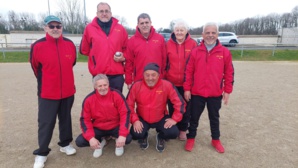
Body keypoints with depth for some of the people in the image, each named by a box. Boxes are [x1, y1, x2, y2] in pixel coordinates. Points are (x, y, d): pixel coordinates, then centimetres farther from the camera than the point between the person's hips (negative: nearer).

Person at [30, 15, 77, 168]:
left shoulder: (70, 44, -2)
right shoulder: (37, 46, -10)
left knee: (66, 119, 16)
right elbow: (36, 68, 4)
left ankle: (65, 144, 34)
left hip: (68, 91, 3)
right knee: (45, 123, 5)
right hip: (47, 93, -3)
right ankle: (41, 153, 21)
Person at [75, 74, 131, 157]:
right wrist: (91, 138, -22)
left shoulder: (117, 95, -17)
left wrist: (122, 135, -27)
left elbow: (125, 114, -17)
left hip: (115, 127, -2)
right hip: (98, 128, 2)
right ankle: (100, 142, 13)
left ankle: (119, 142, 10)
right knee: (79, 142, -17)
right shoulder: (89, 99, -13)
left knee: (128, 139, -29)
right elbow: (85, 119, -8)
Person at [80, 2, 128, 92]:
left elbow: (126, 48, 14)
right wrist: (97, 55, 6)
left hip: (117, 73, 1)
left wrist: (123, 57, -4)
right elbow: (84, 50, 9)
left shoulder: (120, 29, 6)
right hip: (98, 74, -1)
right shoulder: (89, 28, 2)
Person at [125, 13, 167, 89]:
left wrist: (163, 76, 3)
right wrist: (129, 81, 0)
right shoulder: (132, 40, 1)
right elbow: (129, 62, 1)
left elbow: (164, 59, 4)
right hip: (139, 81, 0)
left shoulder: (160, 38, 3)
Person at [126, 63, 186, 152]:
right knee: (135, 134, -25)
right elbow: (129, 105, -7)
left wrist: (175, 119, -13)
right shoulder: (136, 86, -15)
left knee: (173, 133, -22)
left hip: (161, 118, 0)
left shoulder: (167, 85, -17)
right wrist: (135, 120, -15)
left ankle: (160, 137, 17)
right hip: (142, 119, 0)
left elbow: (179, 102, -11)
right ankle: (143, 137, 17)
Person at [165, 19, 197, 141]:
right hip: (171, 82, 1)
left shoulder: (193, 44, -3)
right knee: (172, 107, 11)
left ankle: (183, 130, 30)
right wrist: (163, 78, 1)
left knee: (186, 107, 11)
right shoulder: (168, 44, 0)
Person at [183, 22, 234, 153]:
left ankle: (216, 140, 35)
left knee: (214, 117, 17)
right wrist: (187, 89, -3)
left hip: (216, 93, 0)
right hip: (197, 93, 0)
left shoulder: (224, 52, -2)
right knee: (194, 117, 12)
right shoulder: (195, 51, -1)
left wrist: (227, 91, 1)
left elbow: (229, 73, 2)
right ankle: (191, 138, 30)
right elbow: (188, 71, 0)